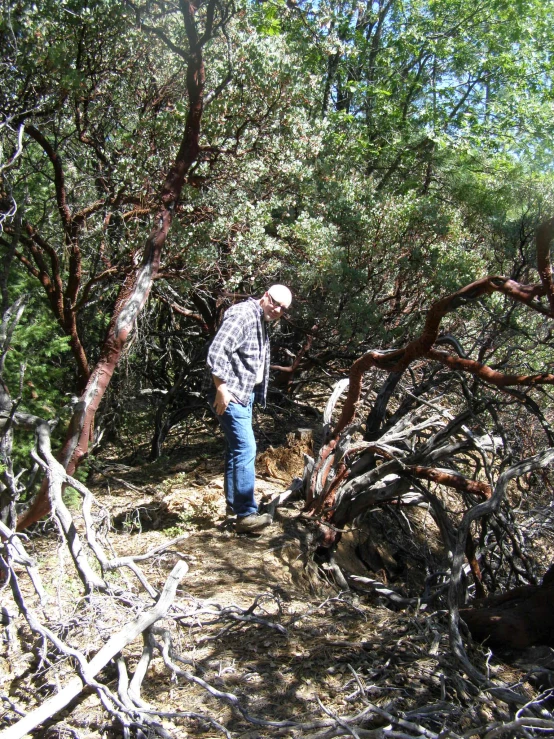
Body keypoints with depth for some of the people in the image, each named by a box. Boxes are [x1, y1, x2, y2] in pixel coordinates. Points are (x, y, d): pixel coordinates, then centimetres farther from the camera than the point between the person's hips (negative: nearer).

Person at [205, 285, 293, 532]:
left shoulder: (261, 323, 16)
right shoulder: (243, 315, -16)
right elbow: (216, 352, -24)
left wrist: (254, 392, 19)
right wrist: (221, 389, -25)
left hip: (245, 394, 11)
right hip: (230, 395, -11)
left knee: (236, 448, 17)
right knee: (245, 449, -13)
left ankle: (233, 502, 29)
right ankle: (246, 514, -11)